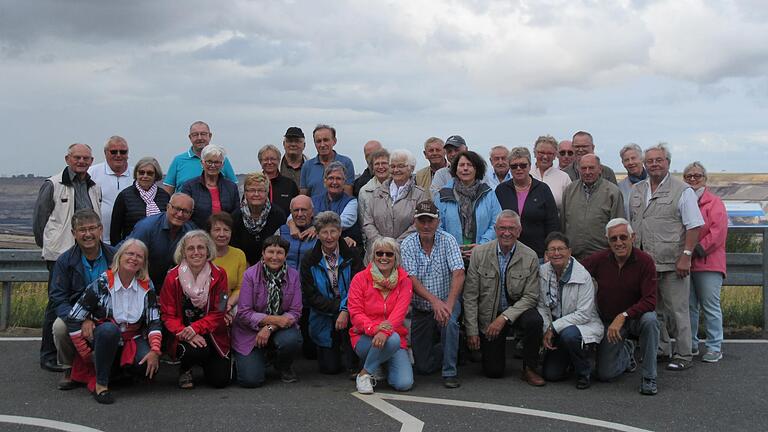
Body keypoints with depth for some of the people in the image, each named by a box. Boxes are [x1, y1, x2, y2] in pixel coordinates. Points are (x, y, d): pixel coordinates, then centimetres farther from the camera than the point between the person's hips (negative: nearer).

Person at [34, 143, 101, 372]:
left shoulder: (94, 188, 16)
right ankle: (49, 355, 6)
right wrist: (45, 244, 9)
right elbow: (39, 217, 3)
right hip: (60, 254, -5)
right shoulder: (53, 185, -1)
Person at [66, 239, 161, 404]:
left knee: (151, 365, -27)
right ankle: (100, 384, -24)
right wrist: (87, 355, -12)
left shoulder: (146, 287, -3)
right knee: (109, 328, -37)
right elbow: (73, 320, -11)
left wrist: (155, 351, -20)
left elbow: (154, 322, -4)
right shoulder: (101, 285, -12)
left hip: (133, 341, 3)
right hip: (103, 339, -2)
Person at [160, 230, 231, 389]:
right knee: (197, 351, -35)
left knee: (220, 380, -10)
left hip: (212, 333, 2)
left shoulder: (218, 275, -5)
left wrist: (195, 328, -21)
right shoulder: (173, 277, -7)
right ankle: (185, 369, 4)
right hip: (183, 335, -1)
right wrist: (184, 333, -23)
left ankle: (205, 364, 28)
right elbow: (168, 315, -6)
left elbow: (218, 313, -6)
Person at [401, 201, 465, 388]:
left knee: (448, 321, -37)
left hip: (447, 302, -1)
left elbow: (458, 274, -20)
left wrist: (448, 304, -33)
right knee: (423, 366, 0)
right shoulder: (408, 245, -8)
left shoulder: (447, 240, -9)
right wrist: (434, 301, -31)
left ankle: (450, 372, -17)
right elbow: (412, 280, -17)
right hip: (420, 309, 1)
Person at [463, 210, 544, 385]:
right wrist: (472, 331, -9)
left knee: (534, 320, -34)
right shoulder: (479, 253, -9)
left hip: (516, 311, 0)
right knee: (494, 371, -3)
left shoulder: (530, 257, -10)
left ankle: (529, 369, -11)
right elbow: (470, 295, -7)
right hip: (488, 316, 0)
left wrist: (504, 317, -23)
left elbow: (530, 297, -11)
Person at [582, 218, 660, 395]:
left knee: (650, 320, -38)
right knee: (605, 374, -2)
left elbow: (649, 301, -23)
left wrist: (623, 316, -33)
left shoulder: (645, 261, -18)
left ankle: (648, 378, -19)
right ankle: (626, 351, 34)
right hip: (608, 321, 2)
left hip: (636, 317, -2)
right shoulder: (598, 259, -12)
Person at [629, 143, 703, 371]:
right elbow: (631, 225, 19)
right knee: (653, 310, 13)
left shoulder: (682, 191, -4)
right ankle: (661, 350, 26)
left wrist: (686, 256, -16)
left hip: (672, 264, -6)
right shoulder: (637, 191, 13)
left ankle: (683, 355, 9)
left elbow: (694, 226, -8)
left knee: (677, 310, 0)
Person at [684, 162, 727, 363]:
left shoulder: (714, 202, 1)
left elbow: (718, 232, -10)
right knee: (689, 306, 10)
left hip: (708, 263, -4)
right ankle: (691, 344, 20)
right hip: (684, 263, 5)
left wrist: (698, 249, -14)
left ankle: (714, 347, 4)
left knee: (711, 307, -2)